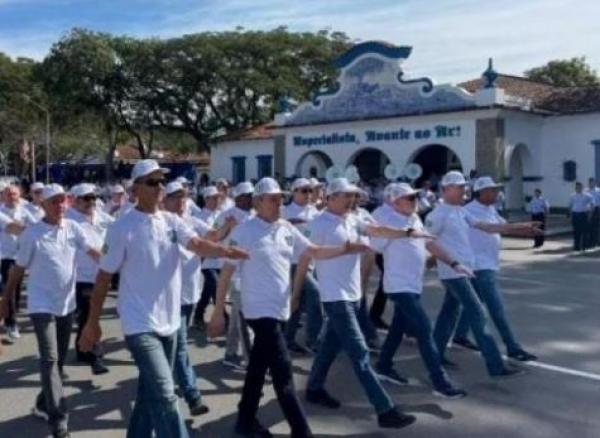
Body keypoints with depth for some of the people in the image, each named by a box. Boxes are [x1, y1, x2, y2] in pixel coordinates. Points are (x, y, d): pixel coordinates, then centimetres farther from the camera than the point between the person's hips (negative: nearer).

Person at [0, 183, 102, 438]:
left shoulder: (72, 228, -1)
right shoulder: (32, 233, -11)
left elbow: (93, 252, -8)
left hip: (66, 304, 5)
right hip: (42, 306, -5)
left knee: (59, 359, 15)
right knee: (50, 359, -11)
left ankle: (44, 404, 34)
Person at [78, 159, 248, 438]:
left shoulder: (172, 221, 3)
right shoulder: (122, 228, -11)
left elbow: (197, 245, -15)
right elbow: (104, 277, -5)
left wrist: (225, 251, -36)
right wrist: (92, 323, -1)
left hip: (168, 321, 6)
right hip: (140, 324, -6)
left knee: (151, 392, 18)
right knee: (165, 395, -10)